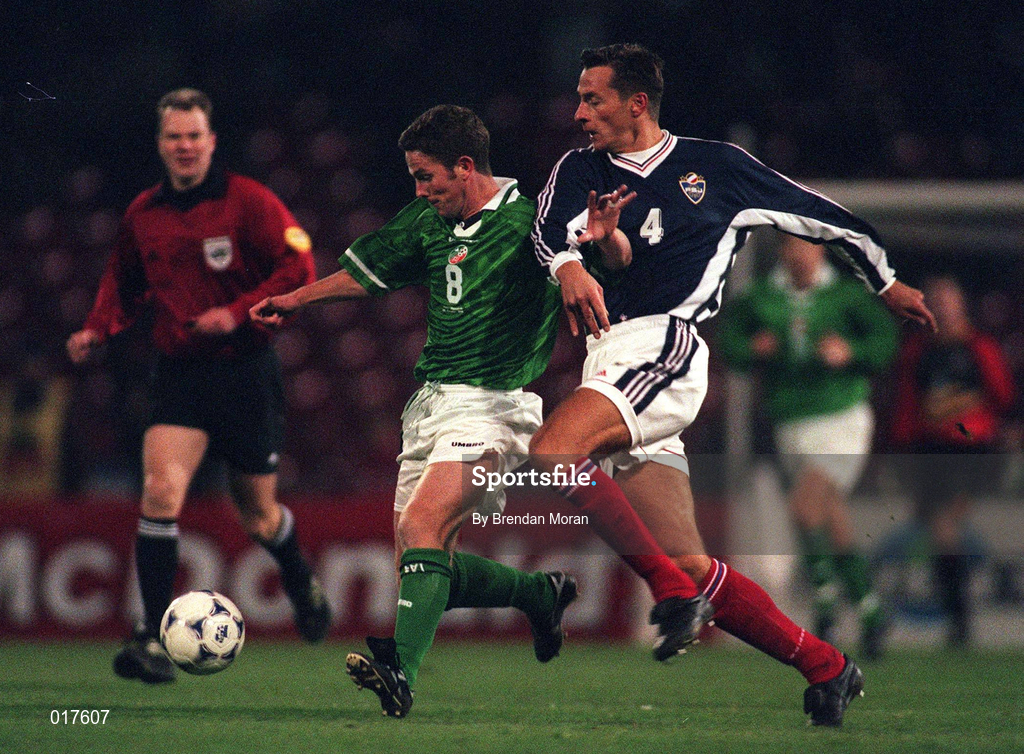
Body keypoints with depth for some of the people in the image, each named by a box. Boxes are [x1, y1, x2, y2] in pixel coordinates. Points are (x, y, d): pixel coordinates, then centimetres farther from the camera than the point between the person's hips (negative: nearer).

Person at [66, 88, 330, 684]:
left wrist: (239, 312, -20)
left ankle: (302, 581, 45)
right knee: (161, 490, -19)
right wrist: (98, 329, 3)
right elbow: (125, 281, 20)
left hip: (247, 371, -2)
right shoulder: (143, 214, 5)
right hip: (179, 372, 2)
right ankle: (153, 638, -19)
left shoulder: (248, 202, -8)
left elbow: (299, 269, -10)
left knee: (258, 514, 9)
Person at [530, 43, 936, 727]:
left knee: (550, 453, -30)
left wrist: (887, 282, 28)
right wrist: (571, 262, -29)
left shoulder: (714, 165, 9)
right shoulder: (581, 171, 16)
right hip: (611, 359, 5)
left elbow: (816, 214, 19)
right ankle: (826, 668, 8)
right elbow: (551, 229, -6)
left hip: (667, 345, -5)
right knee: (692, 568, -1)